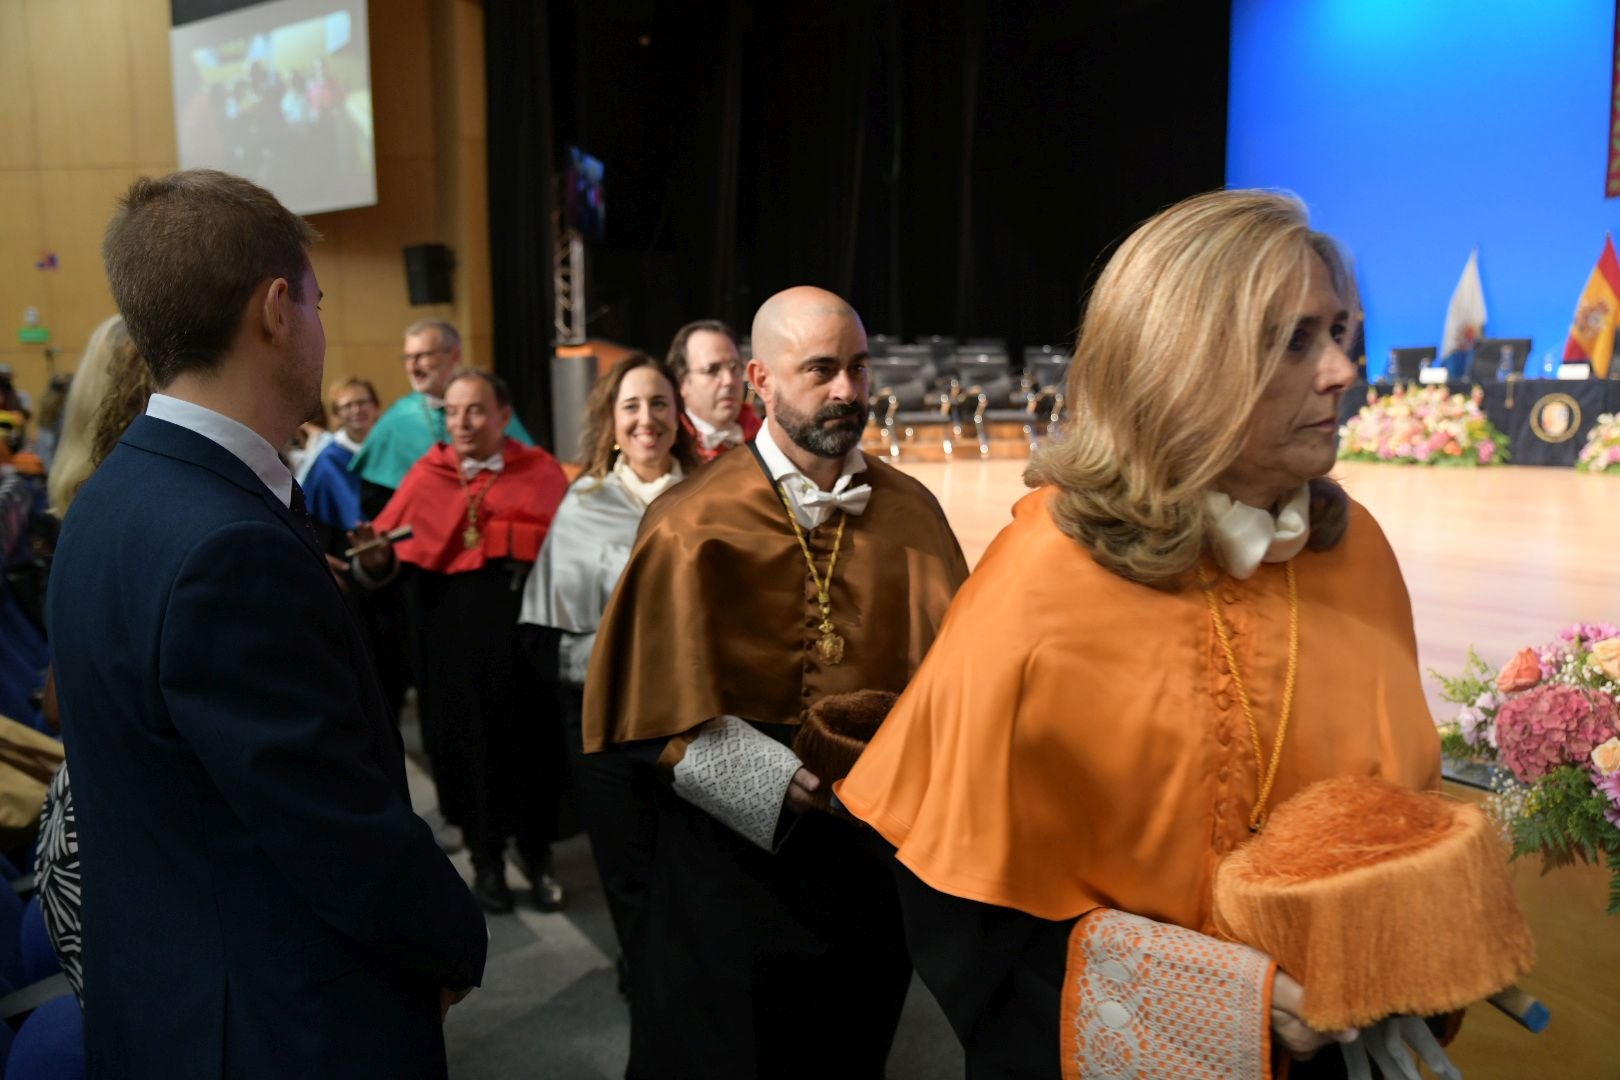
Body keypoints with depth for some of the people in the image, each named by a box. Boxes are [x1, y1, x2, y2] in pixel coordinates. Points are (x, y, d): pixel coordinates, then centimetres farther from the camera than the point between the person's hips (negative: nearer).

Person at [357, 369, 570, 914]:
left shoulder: (542, 470, 8)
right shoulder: (426, 475, 7)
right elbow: (383, 561, 1)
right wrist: (374, 557, -19)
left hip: (528, 621, 0)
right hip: (454, 630, 0)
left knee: (534, 738, 7)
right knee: (465, 739, 8)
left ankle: (538, 856, 28)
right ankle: (486, 858, 28)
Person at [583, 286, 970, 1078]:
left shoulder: (910, 512, -1)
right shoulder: (694, 523, -11)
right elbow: (663, 700, -11)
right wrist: (781, 785, -19)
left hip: (879, 845, 3)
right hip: (735, 844, -3)